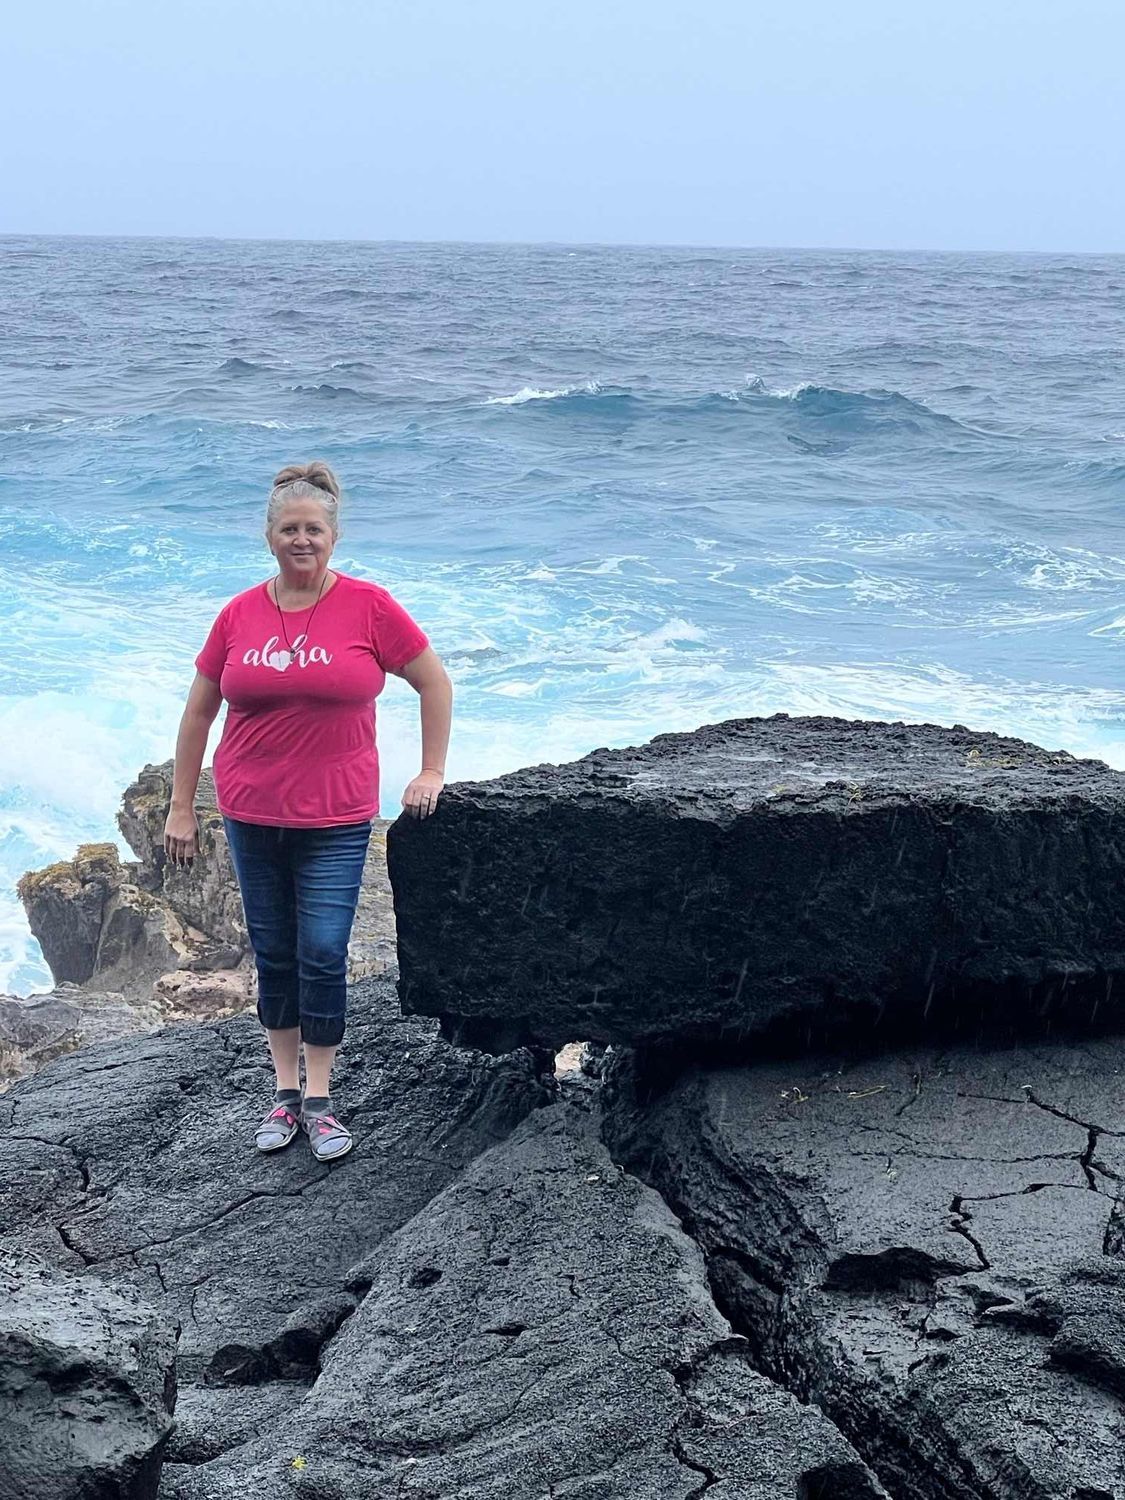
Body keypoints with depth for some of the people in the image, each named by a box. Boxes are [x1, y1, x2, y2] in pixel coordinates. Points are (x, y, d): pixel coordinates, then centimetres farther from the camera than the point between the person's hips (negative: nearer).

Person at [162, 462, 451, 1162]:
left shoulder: (368, 606, -6)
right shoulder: (240, 615, 1)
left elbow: (435, 683, 3)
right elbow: (199, 711, 8)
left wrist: (432, 773, 1)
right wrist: (181, 808, 7)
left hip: (336, 817, -3)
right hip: (252, 815, 3)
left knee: (323, 955, -3)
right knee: (274, 954, 10)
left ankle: (320, 1099, 9)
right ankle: (285, 1092, 22)